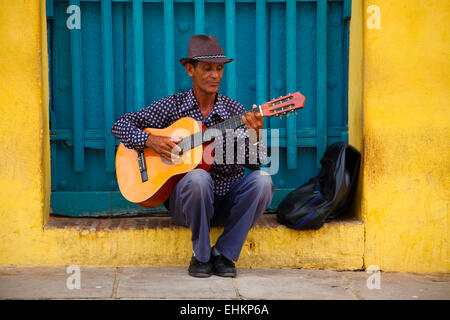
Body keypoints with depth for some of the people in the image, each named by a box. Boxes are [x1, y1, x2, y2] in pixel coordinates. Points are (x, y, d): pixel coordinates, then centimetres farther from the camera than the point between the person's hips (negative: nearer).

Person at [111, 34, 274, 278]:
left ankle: (224, 253, -12)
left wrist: (254, 134, -25)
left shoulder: (234, 111, 4)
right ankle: (201, 255, -13)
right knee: (198, 178, -35)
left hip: (227, 201, 2)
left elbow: (254, 163, -5)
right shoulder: (172, 106, 2)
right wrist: (150, 140, -14)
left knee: (262, 180, -26)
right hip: (185, 201, -2)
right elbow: (120, 125, 3)